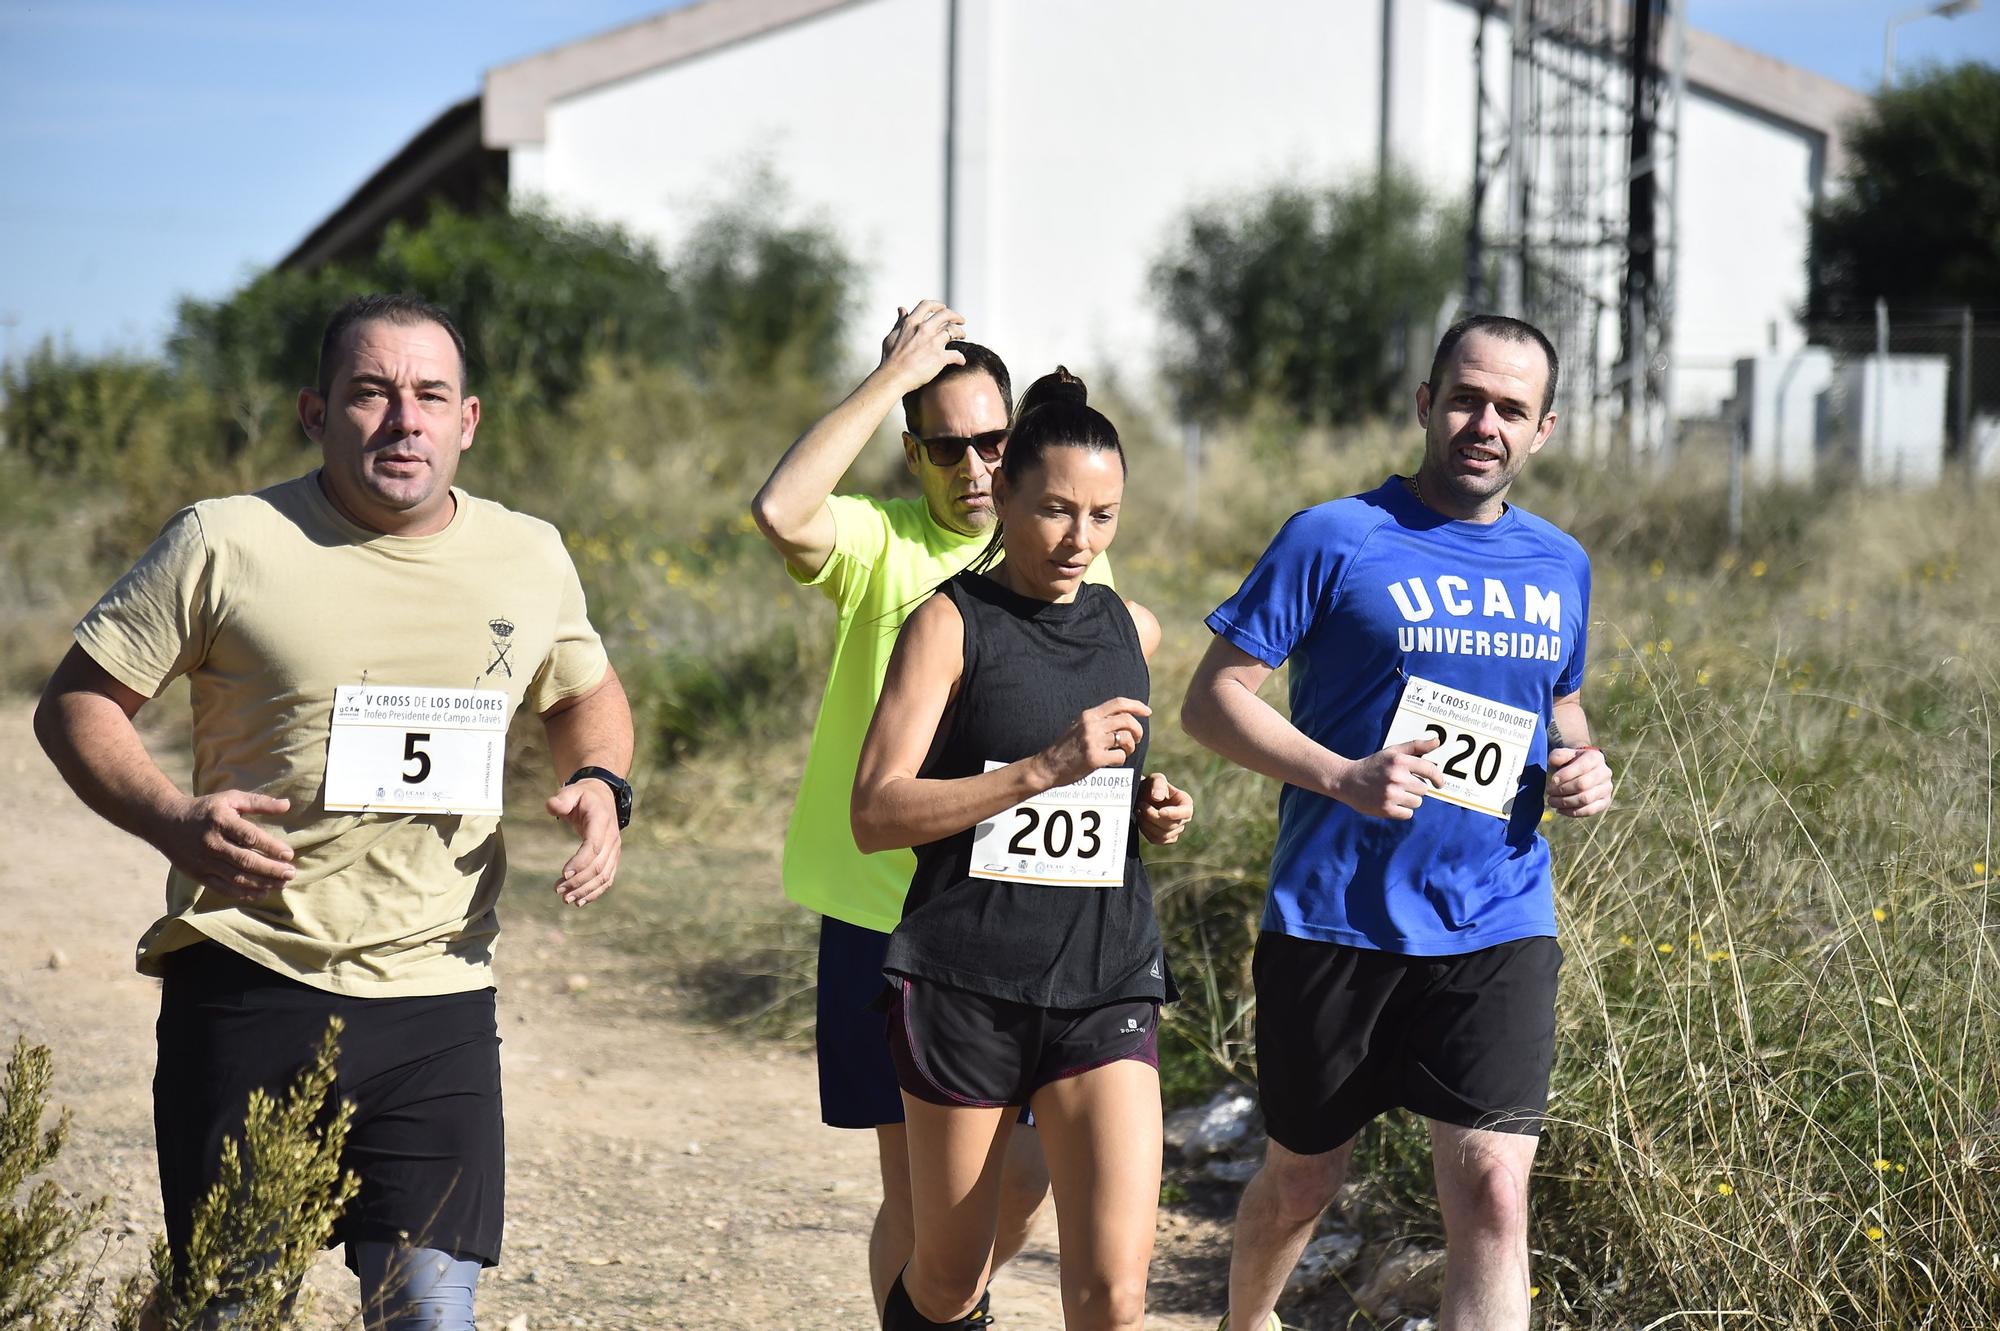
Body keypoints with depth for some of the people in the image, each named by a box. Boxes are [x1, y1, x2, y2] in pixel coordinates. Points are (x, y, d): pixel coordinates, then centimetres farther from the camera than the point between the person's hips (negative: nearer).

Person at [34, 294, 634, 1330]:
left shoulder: (532, 560, 9)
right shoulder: (226, 544, -2)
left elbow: (584, 691, 27)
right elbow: (76, 704, 2)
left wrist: (601, 786, 5)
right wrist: (174, 822, -15)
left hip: (438, 1002, 2)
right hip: (250, 982, -2)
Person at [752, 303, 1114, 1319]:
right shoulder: (878, 543, -5)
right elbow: (780, 512, -28)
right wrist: (891, 377, -22)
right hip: (887, 919, -3)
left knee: (1021, 1174, 8)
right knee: (916, 1184, 3)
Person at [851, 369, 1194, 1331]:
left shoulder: (1130, 630, 11)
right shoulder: (951, 623, -4)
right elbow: (875, 815, -13)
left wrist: (1151, 809, 7)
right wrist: (1046, 770, -21)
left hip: (1105, 980, 3)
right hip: (965, 984, -3)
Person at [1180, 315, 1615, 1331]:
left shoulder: (1560, 567, 11)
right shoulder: (1335, 540, -5)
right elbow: (1212, 699, -6)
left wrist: (1582, 767, 2)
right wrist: (1344, 777, -21)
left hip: (1498, 935, 3)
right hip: (1335, 926, -3)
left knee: (1493, 1197, -10)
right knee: (1301, 1182, 13)